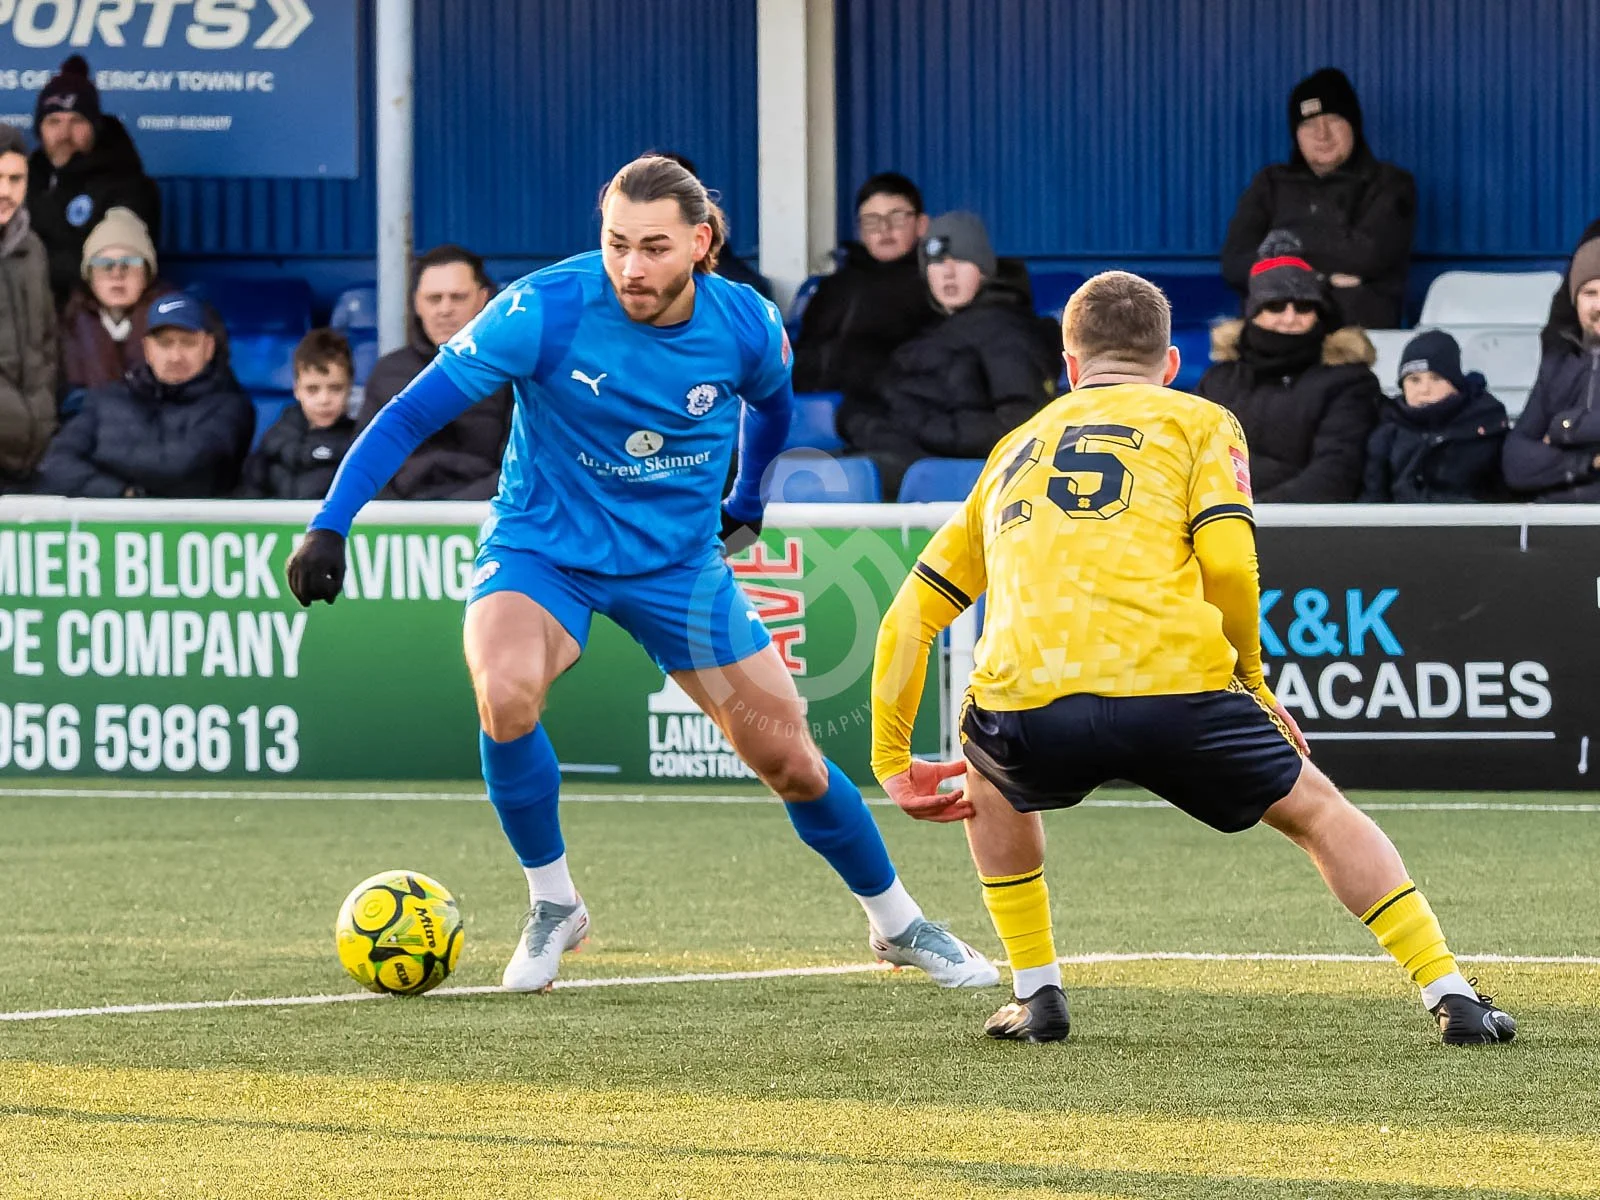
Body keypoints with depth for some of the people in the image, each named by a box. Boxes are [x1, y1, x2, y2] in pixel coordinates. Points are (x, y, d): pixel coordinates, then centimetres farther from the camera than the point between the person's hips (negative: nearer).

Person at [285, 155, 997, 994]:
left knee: (790, 762, 3)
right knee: (505, 696, -32)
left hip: (680, 560, 2)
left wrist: (746, 502, 21)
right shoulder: (545, 310, -24)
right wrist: (330, 525, -27)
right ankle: (553, 906, -8)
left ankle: (898, 924, 29)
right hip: (541, 546, -2)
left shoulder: (744, 326, -14)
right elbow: (411, 413, -20)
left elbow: (771, 401, 12)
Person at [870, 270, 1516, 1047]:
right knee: (1316, 809, 21)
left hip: (1030, 711, 2)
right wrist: (1252, 680, 17)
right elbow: (1228, 560, 2)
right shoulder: (1199, 422, 20)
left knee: (990, 776, 37)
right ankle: (1451, 997, 13)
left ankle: (1035, 990, 27)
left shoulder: (1015, 451, 31)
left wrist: (893, 764, 32)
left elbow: (911, 612, 28)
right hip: (1174, 691, -2)